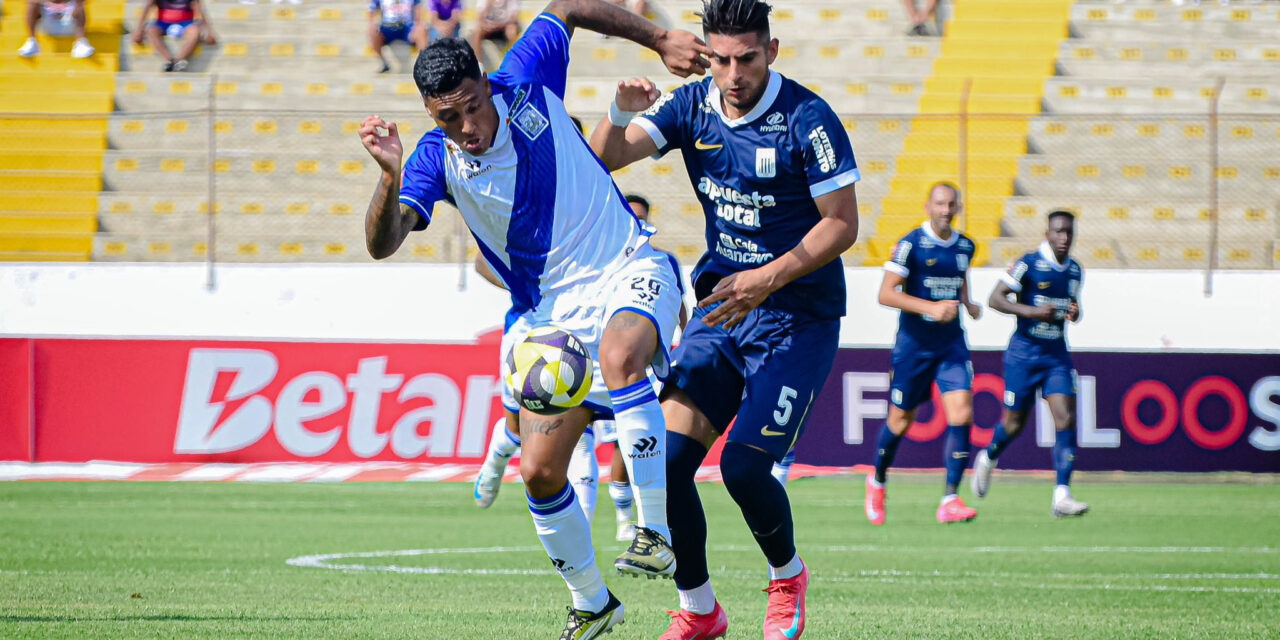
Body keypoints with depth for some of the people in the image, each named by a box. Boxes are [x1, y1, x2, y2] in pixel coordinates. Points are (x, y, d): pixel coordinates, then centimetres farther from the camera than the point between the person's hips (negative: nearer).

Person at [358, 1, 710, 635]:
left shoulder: (526, 83, -10)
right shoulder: (436, 160, -10)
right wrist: (391, 177, -42)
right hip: (553, 312, 3)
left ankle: (656, 532, -34)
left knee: (619, 356, -38)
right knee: (539, 471, -3)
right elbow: (382, 243, -25)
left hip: (629, 273, -2)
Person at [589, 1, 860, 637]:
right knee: (666, 456, -9)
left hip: (798, 316, -5)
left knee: (744, 464, -17)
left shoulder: (807, 119, -15)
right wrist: (621, 112, -30)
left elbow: (842, 224, -12)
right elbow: (601, 159, -9)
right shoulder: (692, 107, 0)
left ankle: (787, 577, 14)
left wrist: (769, 278, -22)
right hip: (721, 305, 5)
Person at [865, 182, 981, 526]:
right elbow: (886, 294, -17)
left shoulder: (965, 246, 6)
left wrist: (967, 303, 8)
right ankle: (877, 482, 35)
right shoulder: (910, 245, -12)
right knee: (901, 420, 6)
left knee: (961, 414, -14)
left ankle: (950, 501, -13)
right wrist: (931, 307, -26)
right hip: (913, 343, -4)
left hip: (951, 343, 4)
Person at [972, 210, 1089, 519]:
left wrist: (1075, 313, -1)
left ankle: (1062, 496, -15)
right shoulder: (1028, 264, -12)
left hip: (1057, 354, 4)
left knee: (1065, 419, -12)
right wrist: (1031, 311, -26)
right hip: (1024, 352, -4)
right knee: (1014, 423, 5)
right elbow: (996, 299, -14)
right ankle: (988, 459, 39)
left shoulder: (1075, 270, 7)